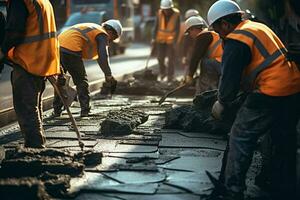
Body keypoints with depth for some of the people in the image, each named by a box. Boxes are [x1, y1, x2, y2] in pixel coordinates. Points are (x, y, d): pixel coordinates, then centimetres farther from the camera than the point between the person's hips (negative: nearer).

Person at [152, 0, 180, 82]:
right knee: (160, 57, 4)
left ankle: (170, 75, 7)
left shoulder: (176, 14, -12)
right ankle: (162, 73, 24)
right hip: (160, 39, 2)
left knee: (171, 58, -3)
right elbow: (156, 26, -1)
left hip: (171, 39, -2)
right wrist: (154, 38, -7)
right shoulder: (159, 13, -7)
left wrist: (175, 41, -16)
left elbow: (177, 28, -11)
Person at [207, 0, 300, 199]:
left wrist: (222, 103, 5)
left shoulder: (236, 40, -9)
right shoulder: (259, 28, 20)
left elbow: (230, 76, -11)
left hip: (271, 93, -9)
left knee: (241, 138, 2)